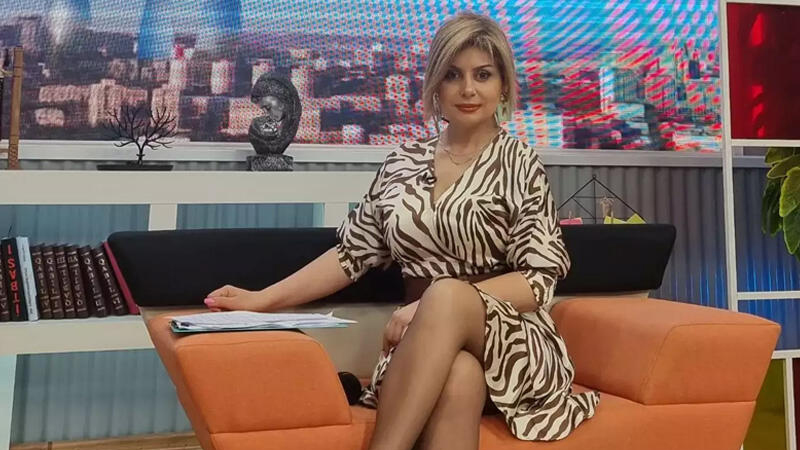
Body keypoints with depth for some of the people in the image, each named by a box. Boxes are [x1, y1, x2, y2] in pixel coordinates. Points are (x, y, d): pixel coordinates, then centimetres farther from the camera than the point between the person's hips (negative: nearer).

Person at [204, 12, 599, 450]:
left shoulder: (519, 162, 0)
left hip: (512, 342, -1)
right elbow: (353, 252, 11)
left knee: (445, 295, -35)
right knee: (457, 378, -36)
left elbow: (538, 280, -7)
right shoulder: (403, 162, 10)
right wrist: (262, 299, 2)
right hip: (429, 345, 1)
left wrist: (438, 305, -19)